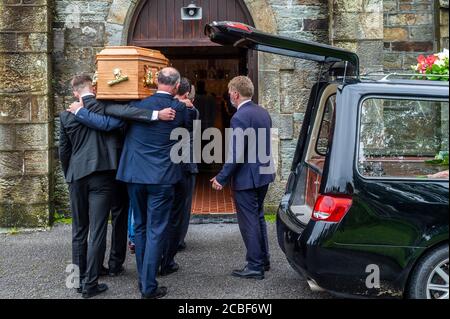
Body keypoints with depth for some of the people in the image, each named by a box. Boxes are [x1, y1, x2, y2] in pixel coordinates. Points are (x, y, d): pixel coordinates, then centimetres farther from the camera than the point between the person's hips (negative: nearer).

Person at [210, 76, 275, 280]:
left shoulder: (240, 117, -19)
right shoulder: (263, 112, 8)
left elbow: (236, 153, -22)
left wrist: (222, 178, -15)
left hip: (246, 177, -9)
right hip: (263, 173, 9)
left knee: (249, 222, 1)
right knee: (258, 217, 19)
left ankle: (255, 266, 9)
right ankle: (263, 260, 29)